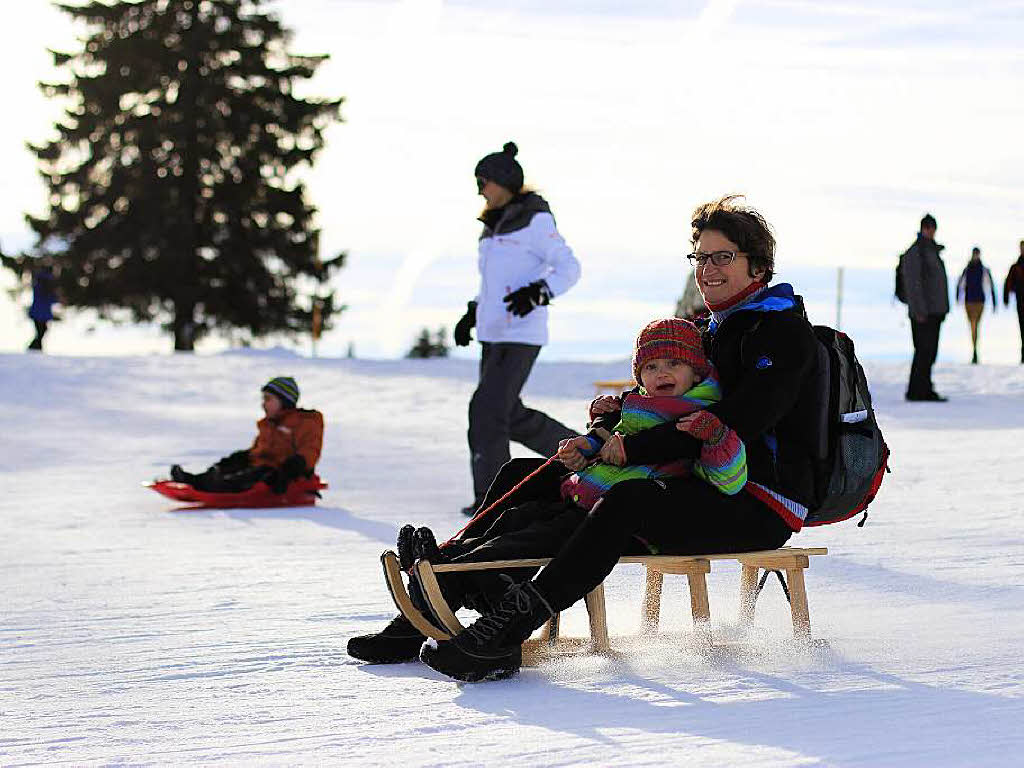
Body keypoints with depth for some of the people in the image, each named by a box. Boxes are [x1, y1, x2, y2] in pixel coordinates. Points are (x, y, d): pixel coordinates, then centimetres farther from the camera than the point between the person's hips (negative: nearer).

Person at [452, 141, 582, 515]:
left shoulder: (535, 221, -10)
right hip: (493, 333, 9)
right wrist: (472, 314, 19)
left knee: (487, 409, -13)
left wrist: (537, 293, -30)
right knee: (509, 415, 12)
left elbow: (568, 267, -15)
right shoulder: (494, 226, 16)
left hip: (521, 335, -9)